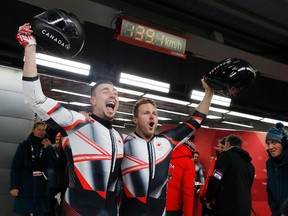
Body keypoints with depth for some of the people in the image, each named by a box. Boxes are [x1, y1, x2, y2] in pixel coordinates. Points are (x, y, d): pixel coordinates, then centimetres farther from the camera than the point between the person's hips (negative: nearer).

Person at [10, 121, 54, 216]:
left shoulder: (46, 146, 9)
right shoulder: (24, 145, 1)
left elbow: (51, 164, -2)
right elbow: (15, 167, -4)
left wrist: (47, 149, -9)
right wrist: (13, 186, -12)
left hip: (41, 186, 2)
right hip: (25, 185, -2)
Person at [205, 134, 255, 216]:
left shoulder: (227, 156, -7)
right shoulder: (249, 164, 16)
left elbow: (215, 181, -14)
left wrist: (209, 199, -2)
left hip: (227, 208, -7)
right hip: (245, 209, 7)